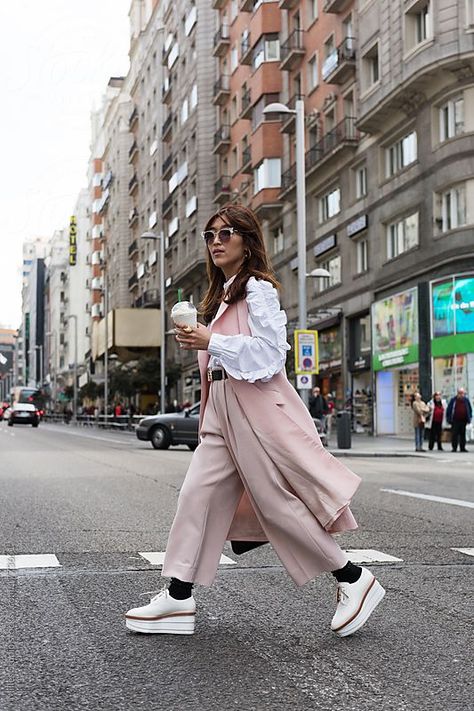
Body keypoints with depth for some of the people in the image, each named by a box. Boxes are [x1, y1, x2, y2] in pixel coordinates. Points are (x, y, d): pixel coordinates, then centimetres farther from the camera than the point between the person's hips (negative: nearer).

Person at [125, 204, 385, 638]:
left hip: (257, 407, -9)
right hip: (224, 410, 9)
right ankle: (179, 598, 3)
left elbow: (271, 350, -16)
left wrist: (212, 343, -19)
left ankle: (354, 580, 8)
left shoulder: (257, 288, -6)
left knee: (279, 503, -6)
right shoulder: (223, 294, 21)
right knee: (198, 493, 0)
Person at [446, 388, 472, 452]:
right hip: (455, 420, -3)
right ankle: (454, 448, 2)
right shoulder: (453, 400, 0)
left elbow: (470, 409, 15)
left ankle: (462, 448, 12)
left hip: (463, 420, 3)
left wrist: (469, 418, 9)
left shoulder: (466, 400, 8)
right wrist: (449, 419, -2)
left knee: (463, 434, 6)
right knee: (454, 434, -3)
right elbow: (449, 409, 2)